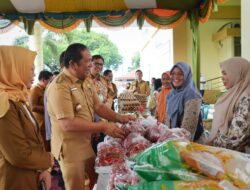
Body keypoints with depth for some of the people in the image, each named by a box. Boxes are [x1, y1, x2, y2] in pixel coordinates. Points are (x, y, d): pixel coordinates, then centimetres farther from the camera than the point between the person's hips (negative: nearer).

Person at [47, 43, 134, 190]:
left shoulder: (87, 81, 4)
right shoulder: (60, 86, -25)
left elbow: (98, 106, 9)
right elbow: (68, 124, -30)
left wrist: (119, 118, -7)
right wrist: (103, 127, -27)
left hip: (86, 143, 8)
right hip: (69, 147, -8)